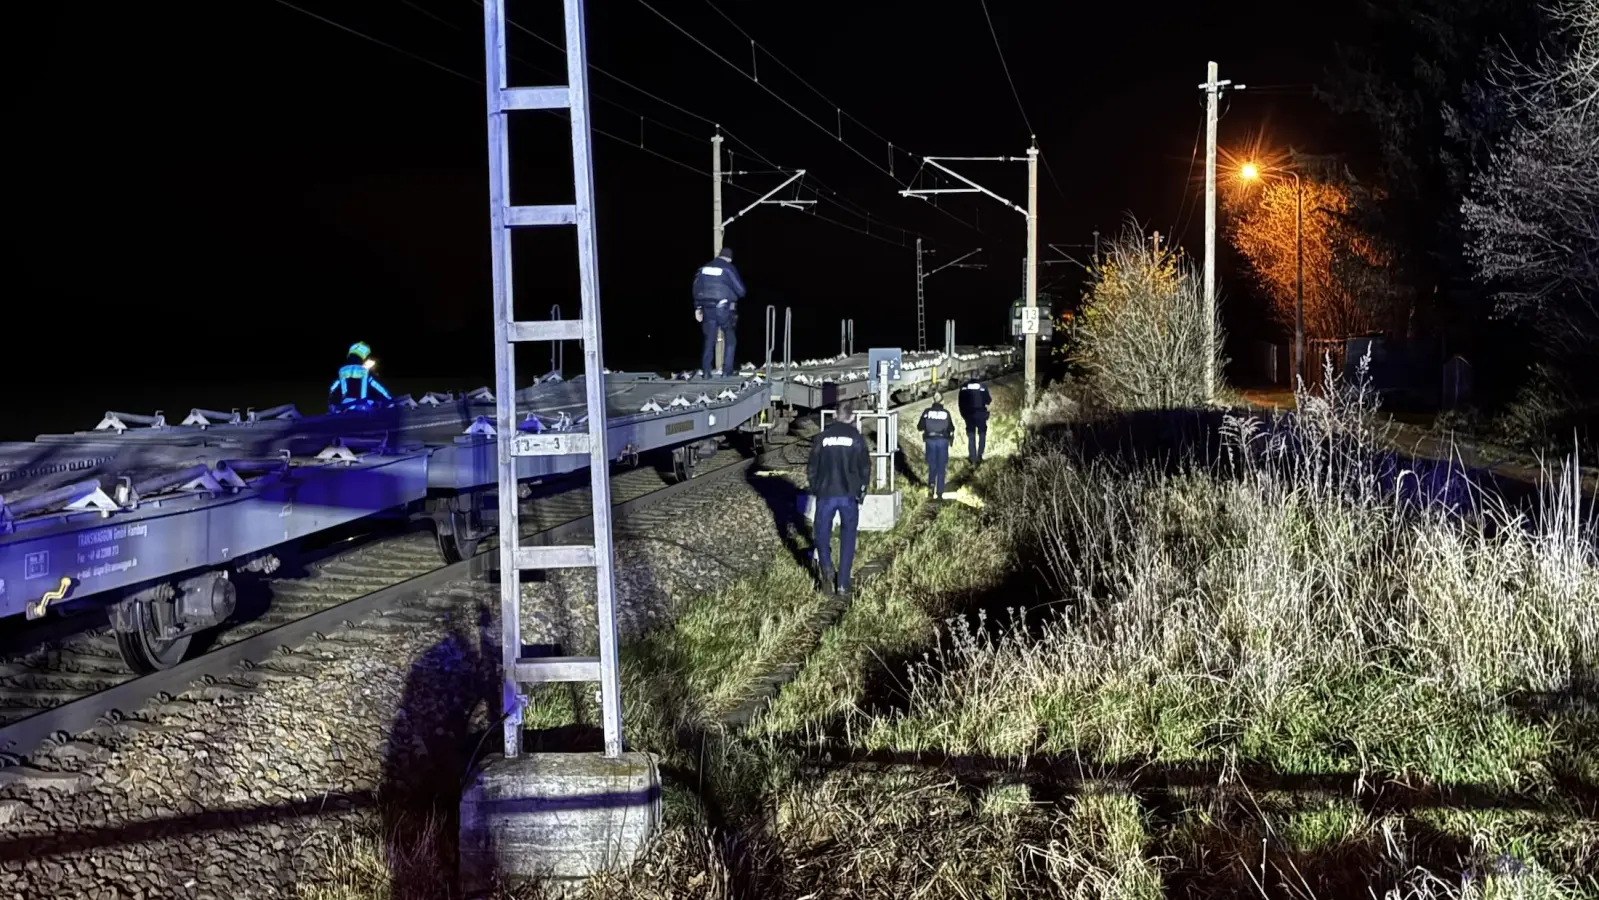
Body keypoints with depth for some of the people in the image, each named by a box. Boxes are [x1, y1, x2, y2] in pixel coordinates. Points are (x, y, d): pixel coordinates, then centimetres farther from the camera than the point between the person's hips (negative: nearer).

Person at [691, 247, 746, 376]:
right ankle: (727, 371, 2)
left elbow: (696, 289, 10)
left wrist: (698, 308, 15)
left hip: (708, 309, 4)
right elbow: (740, 290, -6)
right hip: (725, 309, -4)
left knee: (709, 341, 11)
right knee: (730, 340, 8)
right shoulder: (729, 269, -7)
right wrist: (734, 296, 17)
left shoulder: (704, 268, 8)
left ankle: (706, 371, 7)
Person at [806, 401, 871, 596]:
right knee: (847, 538, 8)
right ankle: (843, 583, 7)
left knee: (822, 532, 12)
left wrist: (815, 489, 18)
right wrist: (861, 491, 14)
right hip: (849, 495, 0)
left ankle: (826, 566, -15)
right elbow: (865, 467, 1)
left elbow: (812, 467, 4)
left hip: (825, 494, 0)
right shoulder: (857, 438, 0)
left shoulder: (823, 437, 1)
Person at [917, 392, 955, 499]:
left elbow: (920, 427, -3)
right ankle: (939, 493, 5)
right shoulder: (946, 413, -2)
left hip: (930, 440, 0)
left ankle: (931, 483, -14)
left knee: (932, 465, 13)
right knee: (941, 467, 6)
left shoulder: (927, 412, -3)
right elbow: (951, 430, 4)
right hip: (943, 441, 0)